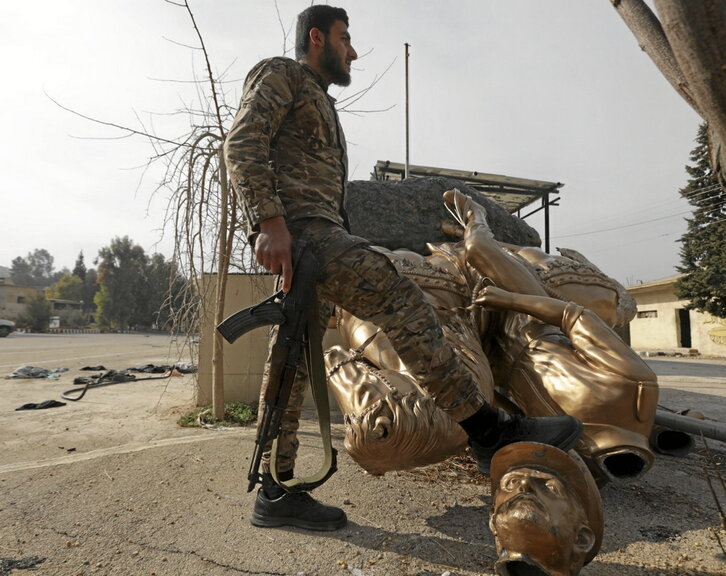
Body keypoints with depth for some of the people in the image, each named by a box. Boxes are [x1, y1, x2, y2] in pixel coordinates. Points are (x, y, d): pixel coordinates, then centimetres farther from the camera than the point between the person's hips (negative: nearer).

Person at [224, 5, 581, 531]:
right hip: (296, 227, -10)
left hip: (319, 230, 10)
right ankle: (490, 431, -20)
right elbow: (242, 145, -9)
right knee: (398, 297, -21)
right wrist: (269, 221, -24)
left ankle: (276, 493, 9)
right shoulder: (281, 75, 9)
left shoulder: (320, 103, 35)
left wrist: (331, 284, 23)